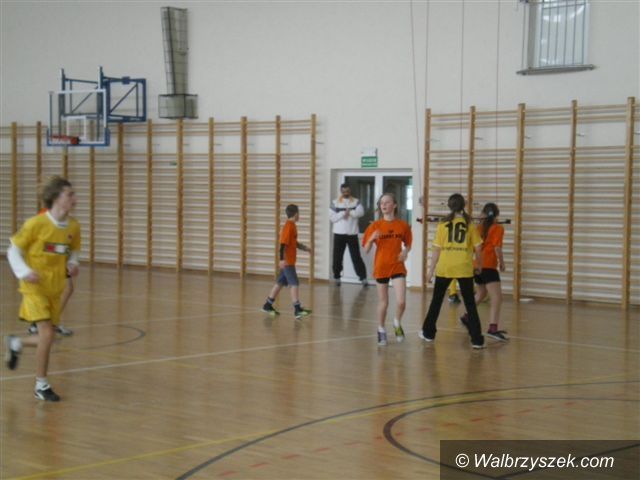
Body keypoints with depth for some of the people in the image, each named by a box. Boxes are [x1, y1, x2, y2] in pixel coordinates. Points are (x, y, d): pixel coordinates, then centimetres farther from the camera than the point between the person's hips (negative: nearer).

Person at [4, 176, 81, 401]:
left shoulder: (73, 226, -2)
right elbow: (13, 251, -6)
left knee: (46, 338, 9)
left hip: (55, 289, 6)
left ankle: (15, 343, 42)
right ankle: (41, 385, 0)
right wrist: (24, 272, -20)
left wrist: (72, 264, -5)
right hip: (35, 287, -6)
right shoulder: (36, 224, -16)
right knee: (47, 333, -16)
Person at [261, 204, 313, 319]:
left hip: (289, 261, 10)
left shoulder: (291, 225, 13)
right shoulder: (289, 226, -16)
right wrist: (282, 259, -28)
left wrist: (304, 248, 29)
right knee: (294, 284, -10)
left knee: (280, 283, 14)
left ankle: (268, 305, 21)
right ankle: (297, 309, -12)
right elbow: (283, 243, -23)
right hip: (287, 261, -10)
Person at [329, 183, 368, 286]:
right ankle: (337, 278, 15)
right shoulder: (335, 203, 3)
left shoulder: (356, 202, 5)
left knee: (356, 257, -2)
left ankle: (363, 278, -1)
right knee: (337, 257, 4)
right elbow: (332, 217, -7)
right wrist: (344, 213, -15)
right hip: (339, 234, 1)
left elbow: (360, 212, -13)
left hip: (352, 234, 0)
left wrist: (349, 212, -21)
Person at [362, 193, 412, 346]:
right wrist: (372, 238, -21)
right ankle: (381, 330, 29)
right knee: (383, 302, 7)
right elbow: (366, 250, -2)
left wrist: (405, 252, -11)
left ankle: (397, 324, 17)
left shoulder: (402, 225, -1)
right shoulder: (375, 226, -3)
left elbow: (408, 245, 11)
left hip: (398, 267, 0)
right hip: (381, 267, 0)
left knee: (401, 302, -13)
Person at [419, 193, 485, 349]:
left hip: (444, 268, 0)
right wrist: (480, 265, 17)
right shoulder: (470, 225, 2)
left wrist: (431, 270, 7)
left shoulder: (443, 225, 1)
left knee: (436, 301, 16)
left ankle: (428, 333, 26)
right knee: (470, 303, 4)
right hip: (464, 269, 0)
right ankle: (477, 339, 0)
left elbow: (436, 250, 1)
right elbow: (478, 249, 1)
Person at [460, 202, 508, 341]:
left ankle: (467, 316, 41)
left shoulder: (480, 227, 11)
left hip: (477, 266, 8)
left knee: (481, 293, 31)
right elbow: (497, 248, -14)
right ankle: (493, 329, -29)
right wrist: (502, 263, 0)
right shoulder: (498, 228, -8)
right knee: (497, 298, -14)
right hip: (488, 267, -8)